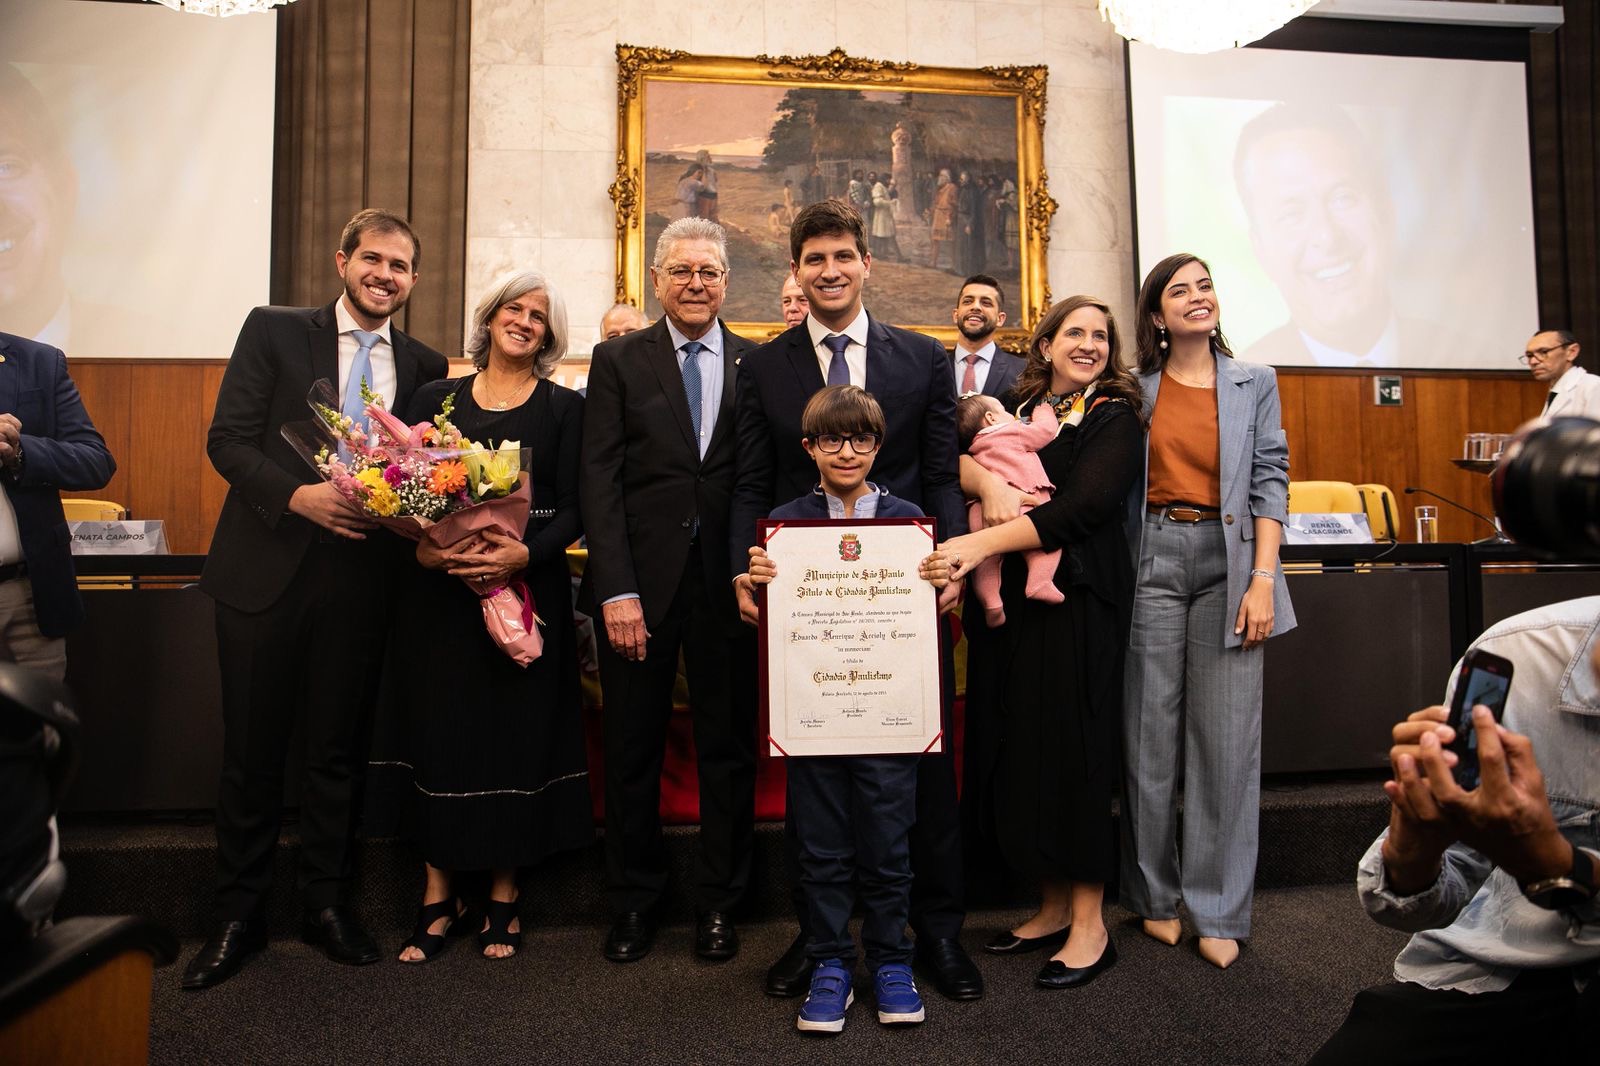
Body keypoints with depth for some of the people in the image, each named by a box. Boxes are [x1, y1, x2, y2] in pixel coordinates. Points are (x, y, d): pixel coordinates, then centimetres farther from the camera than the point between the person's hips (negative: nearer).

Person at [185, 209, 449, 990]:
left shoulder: (423, 365, 9)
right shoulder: (273, 330, 3)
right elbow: (227, 437, -4)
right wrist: (298, 495, -20)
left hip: (361, 580, 2)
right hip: (267, 570, -1)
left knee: (338, 749, 11)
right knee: (251, 751, 8)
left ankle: (326, 903, 27)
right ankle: (238, 916, 25)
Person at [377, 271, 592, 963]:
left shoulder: (564, 408, 4)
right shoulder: (434, 399, 10)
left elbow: (574, 509, -2)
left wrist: (526, 552, -19)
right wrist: (418, 545, -13)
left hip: (527, 594, -1)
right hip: (439, 594, 2)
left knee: (515, 736, 3)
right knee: (438, 732, 4)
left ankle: (503, 896, 19)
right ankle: (439, 894, 20)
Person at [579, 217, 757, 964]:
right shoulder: (618, 361, 6)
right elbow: (599, 480, -2)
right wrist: (617, 590, -11)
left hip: (729, 585, 1)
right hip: (640, 582, 0)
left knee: (728, 749, 9)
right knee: (632, 752, 9)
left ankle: (718, 904, 26)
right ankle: (633, 904, 28)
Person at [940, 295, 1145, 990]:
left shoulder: (1115, 418, 1)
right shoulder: (1020, 412, 15)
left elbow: (1082, 508, -14)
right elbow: (954, 459, 3)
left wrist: (983, 542, -21)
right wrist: (987, 481, -20)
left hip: (1081, 599, -5)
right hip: (1014, 596, 5)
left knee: (1072, 747, -2)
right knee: (1019, 745, 6)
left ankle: (1089, 924, 11)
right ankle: (1052, 906, 22)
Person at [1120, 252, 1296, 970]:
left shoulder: (1254, 384, 10)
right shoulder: (1136, 390, 9)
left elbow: (1270, 482, 4)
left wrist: (1262, 578, -6)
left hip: (1227, 559, 0)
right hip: (1152, 556, 0)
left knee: (1226, 738, 0)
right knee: (1149, 734, 3)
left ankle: (1219, 911, 13)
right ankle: (1155, 896, 18)